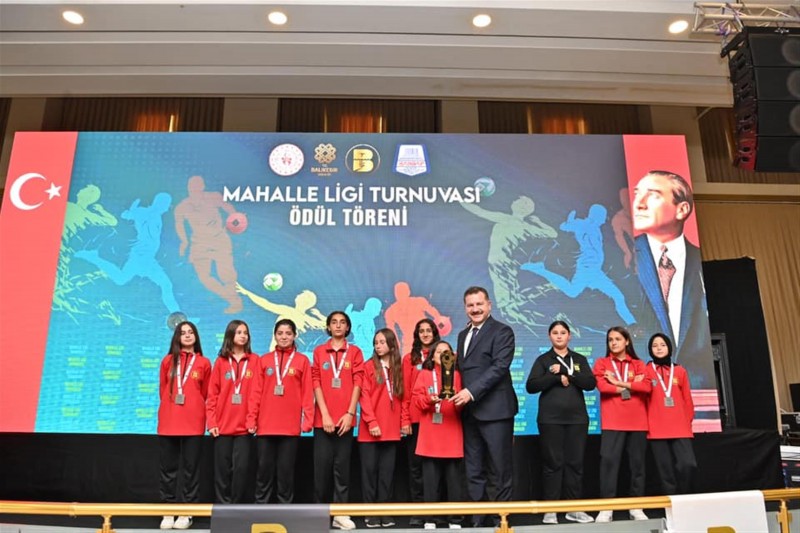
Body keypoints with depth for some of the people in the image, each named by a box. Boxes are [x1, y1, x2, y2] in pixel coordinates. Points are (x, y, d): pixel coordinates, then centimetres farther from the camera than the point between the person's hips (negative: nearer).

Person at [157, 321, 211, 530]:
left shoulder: (203, 363, 3)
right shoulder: (168, 361, 8)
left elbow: (206, 394, 6)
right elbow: (163, 390, 13)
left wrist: (193, 411, 5)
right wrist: (170, 410, 11)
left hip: (193, 424, -2)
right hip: (168, 423, 2)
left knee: (190, 468, 2)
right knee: (168, 468, 6)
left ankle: (186, 513, 10)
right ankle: (168, 512, 15)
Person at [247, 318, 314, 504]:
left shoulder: (302, 360, 4)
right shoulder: (264, 360, 9)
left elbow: (307, 393, 1)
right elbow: (256, 392, 6)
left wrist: (307, 420, -6)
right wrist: (251, 419, 0)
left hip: (290, 425, -1)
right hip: (265, 425, 2)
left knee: (286, 469, 4)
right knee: (264, 468, 7)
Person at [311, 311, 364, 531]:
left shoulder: (355, 352, 7)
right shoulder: (319, 351, 7)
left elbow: (357, 383, 0)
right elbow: (316, 383, 2)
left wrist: (350, 413, -9)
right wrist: (325, 414, -8)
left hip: (345, 419, 0)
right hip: (323, 419, 0)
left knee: (342, 467, 4)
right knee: (322, 467, 3)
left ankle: (340, 513, 10)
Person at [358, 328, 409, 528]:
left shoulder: (399, 368, 9)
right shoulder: (368, 366, -2)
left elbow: (403, 397, 10)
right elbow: (364, 396, -7)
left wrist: (405, 420, 2)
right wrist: (371, 422, -14)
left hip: (392, 429, 3)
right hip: (370, 429, -3)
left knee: (387, 470, 7)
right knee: (370, 469, 3)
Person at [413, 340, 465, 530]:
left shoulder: (457, 375, 9)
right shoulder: (424, 374, 8)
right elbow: (417, 399, 0)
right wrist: (430, 399, -19)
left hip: (452, 435, 0)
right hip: (430, 436, 0)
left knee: (454, 479, 1)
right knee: (431, 479, 3)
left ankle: (455, 519, 11)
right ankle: (430, 518, 13)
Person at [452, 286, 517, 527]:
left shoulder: (502, 332, -5)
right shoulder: (463, 335, 18)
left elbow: (500, 366, -16)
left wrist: (471, 391, -23)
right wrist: (459, 394, 3)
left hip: (494, 410, -6)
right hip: (470, 412, 7)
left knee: (501, 469, 4)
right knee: (473, 472, 11)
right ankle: (478, 519, 21)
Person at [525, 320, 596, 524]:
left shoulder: (579, 359, 12)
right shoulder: (543, 360, 6)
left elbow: (591, 384, -2)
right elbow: (531, 386, -6)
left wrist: (568, 374, -12)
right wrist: (556, 377, -14)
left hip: (577, 418, 2)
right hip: (551, 419, -2)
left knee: (575, 463, 3)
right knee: (553, 463, -2)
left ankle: (573, 509, 13)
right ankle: (550, 510, 4)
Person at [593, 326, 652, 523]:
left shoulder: (638, 364, 13)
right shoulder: (602, 363, 8)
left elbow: (647, 387, -4)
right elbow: (602, 386, -9)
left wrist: (619, 383, -9)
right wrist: (632, 385, -4)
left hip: (637, 421, 2)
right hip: (612, 422, -2)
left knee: (637, 462, 6)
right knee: (608, 460, -10)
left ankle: (636, 507, 16)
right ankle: (606, 508, -7)